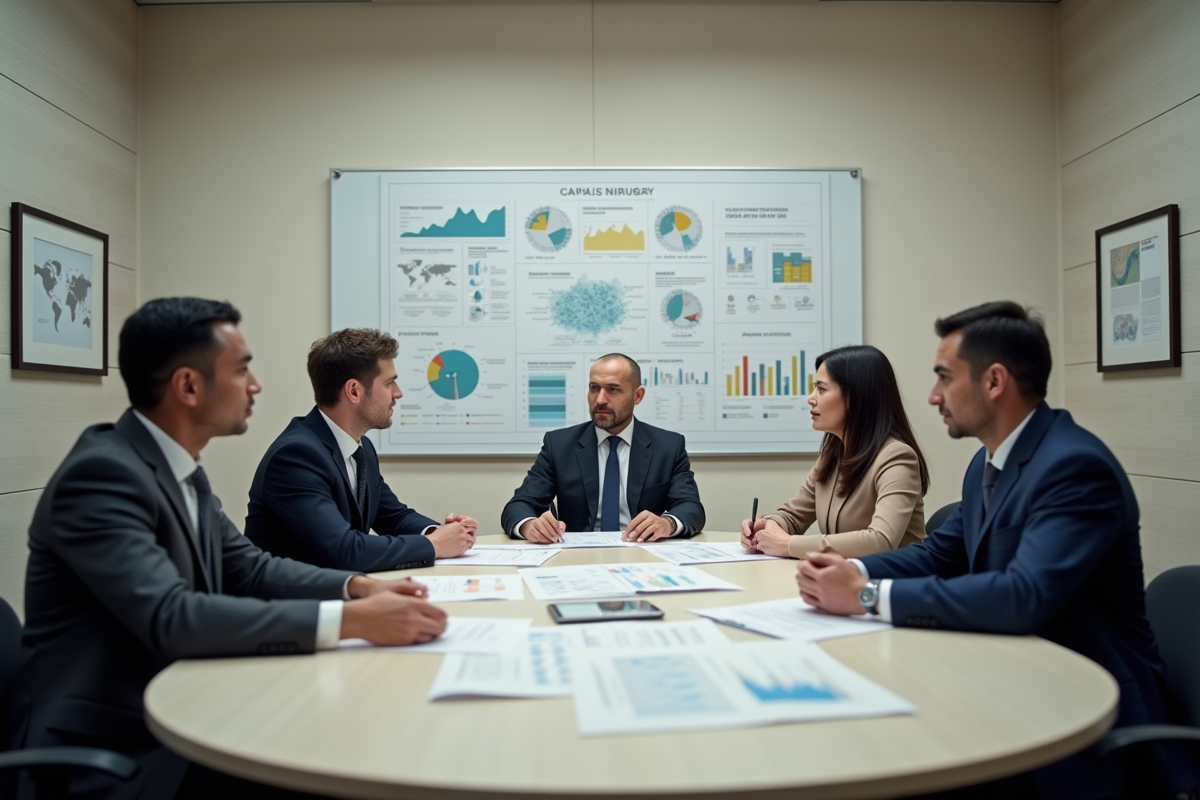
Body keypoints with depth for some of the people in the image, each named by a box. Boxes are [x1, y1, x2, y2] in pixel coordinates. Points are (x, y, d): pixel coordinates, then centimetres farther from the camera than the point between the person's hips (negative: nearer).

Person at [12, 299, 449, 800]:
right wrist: (351, 620, -35)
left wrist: (358, 587, -8)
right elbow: (171, 617, -33)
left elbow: (248, 568, 8)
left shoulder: (182, 468, 6)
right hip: (106, 750, -8)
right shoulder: (101, 473, -22)